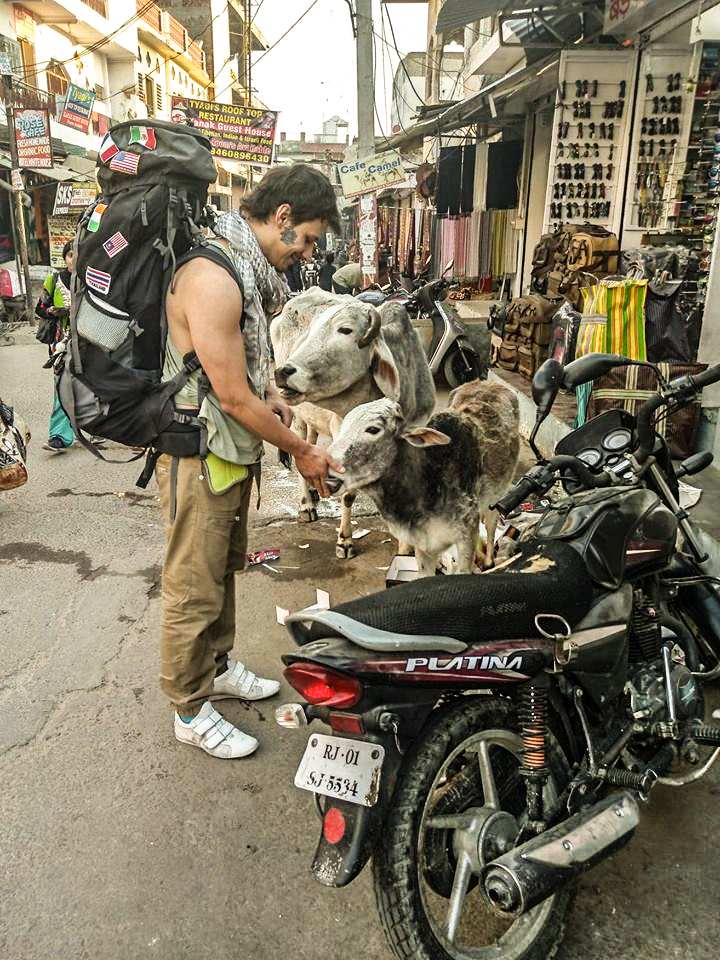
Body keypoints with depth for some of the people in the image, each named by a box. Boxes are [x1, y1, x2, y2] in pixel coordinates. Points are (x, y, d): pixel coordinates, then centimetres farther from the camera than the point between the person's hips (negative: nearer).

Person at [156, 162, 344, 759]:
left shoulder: (247, 267, 9)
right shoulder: (212, 279, -25)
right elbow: (234, 399, -24)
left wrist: (270, 394, 2)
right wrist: (302, 453, -13)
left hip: (233, 452, 10)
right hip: (199, 457, -10)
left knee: (224, 570, 23)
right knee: (195, 591, 5)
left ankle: (218, 667, 43)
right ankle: (191, 712, 23)